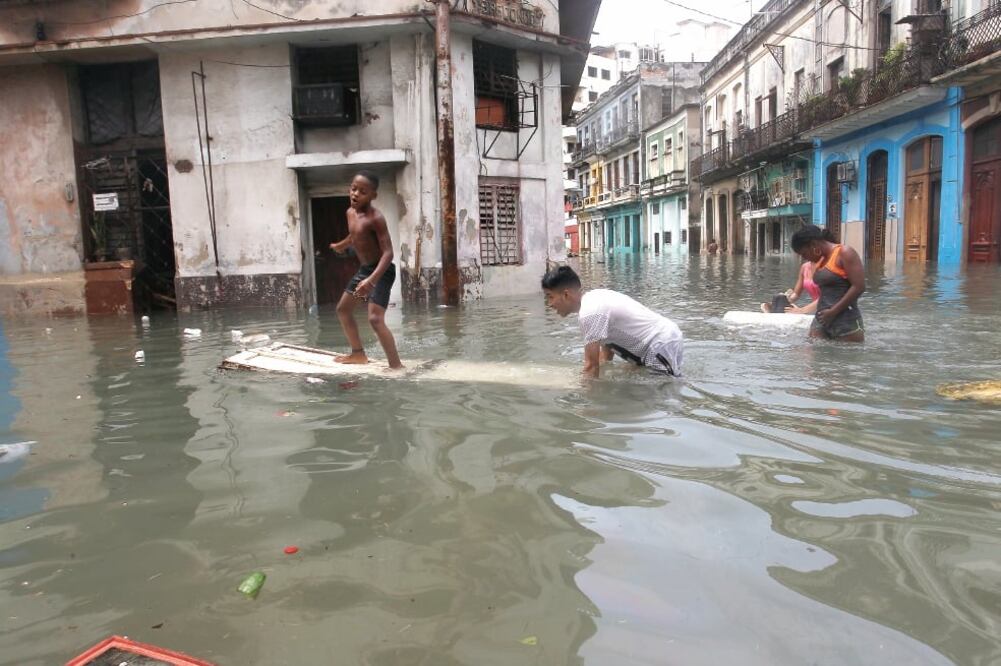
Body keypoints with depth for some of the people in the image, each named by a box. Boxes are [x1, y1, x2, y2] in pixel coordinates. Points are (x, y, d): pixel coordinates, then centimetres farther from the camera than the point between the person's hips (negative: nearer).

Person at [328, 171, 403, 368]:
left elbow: (388, 253, -28)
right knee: (343, 309, 19)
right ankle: (358, 353, 33)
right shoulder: (350, 212, 4)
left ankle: (396, 365, -21)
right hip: (364, 269, 10)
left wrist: (372, 280, -41)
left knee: (375, 319, -23)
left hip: (381, 271, -10)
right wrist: (339, 246, 48)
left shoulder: (375, 218, -22)